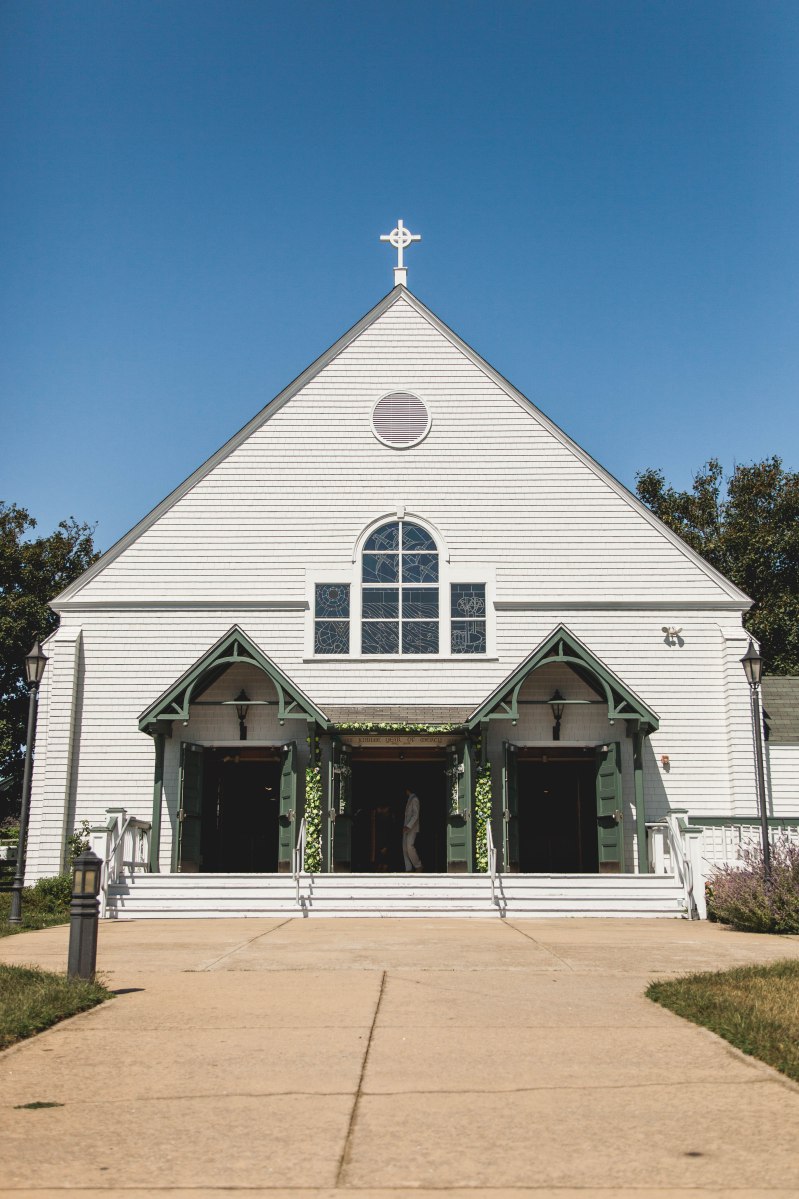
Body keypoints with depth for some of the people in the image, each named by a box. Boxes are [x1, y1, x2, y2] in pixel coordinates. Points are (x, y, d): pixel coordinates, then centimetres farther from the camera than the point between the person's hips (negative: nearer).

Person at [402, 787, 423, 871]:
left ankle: (418, 866, -8)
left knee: (410, 846, -19)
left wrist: (408, 826, -23)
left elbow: (415, 814, -16)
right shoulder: (409, 799, 18)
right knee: (405, 848, 2)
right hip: (407, 827, 9)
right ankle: (408, 869, 2)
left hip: (412, 827, -9)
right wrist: (405, 826, 10)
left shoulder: (414, 799, -8)